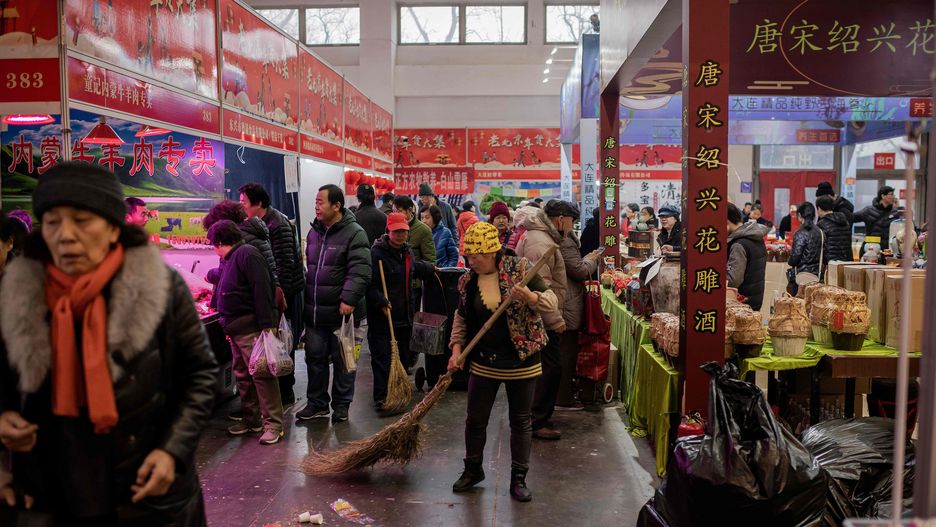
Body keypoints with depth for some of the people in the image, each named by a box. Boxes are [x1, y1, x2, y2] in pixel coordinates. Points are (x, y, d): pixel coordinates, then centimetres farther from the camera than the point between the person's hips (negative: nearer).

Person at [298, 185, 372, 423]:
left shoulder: (354, 233, -11)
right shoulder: (314, 232, 13)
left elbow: (360, 272, -19)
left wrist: (349, 299, -28)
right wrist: (306, 300, 19)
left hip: (342, 312, -6)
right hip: (314, 311, 7)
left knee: (343, 360, 7)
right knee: (315, 357, 12)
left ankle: (341, 405, 21)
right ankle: (316, 403, 26)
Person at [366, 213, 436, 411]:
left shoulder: (406, 251, 12)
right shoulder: (377, 253, -14)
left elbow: (415, 267, 36)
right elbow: (369, 284, -19)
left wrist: (431, 269, 49)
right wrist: (380, 302, -28)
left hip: (404, 315, 8)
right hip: (382, 316, -8)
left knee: (403, 355, 16)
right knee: (382, 357, -7)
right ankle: (381, 398, -3)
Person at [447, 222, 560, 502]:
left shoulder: (519, 269, -11)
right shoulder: (466, 281, 0)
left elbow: (552, 303, -9)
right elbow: (461, 317, 13)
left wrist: (530, 296, -29)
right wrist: (457, 349, 2)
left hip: (521, 361, -3)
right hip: (483, 361, 3)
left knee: (521, 421, 9)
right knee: (475, 419, 10)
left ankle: (518, 478, 24)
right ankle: (473, 469, 33)